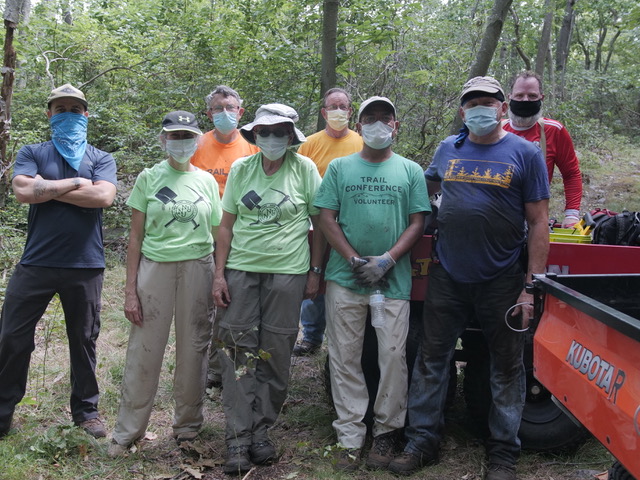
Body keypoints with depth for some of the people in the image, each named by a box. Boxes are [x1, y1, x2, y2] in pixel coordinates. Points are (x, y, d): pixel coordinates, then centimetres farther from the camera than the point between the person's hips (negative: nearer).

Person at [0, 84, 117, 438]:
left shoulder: (101, 159, 8)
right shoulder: (31, 154, 8)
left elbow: (103, 197, -13)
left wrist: (46, 188, -10)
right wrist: (76, 183, -10)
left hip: (85, 265, 0)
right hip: (36, 262, 0)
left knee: (84, 339, 10)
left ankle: (86, 410, 24)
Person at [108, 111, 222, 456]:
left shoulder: (206, 181, 8)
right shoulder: (149, 178, 3)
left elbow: (217, 236, 11)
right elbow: (135, 237, 2)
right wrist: (130, 290, -3)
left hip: (198, 269, 2)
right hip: (155, 268, -1)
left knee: (193, 350, 7)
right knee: (144, 350, 0)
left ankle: (187, 427, 23)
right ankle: (127, 432, 14)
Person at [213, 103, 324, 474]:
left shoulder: (304, 169, 0)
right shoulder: (241, 169, 7)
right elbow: (227, 225, 9)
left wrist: (315, 271, -1)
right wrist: (219, 273, 3)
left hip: (287, 273, -1)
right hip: (241, 270, 2)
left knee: (275, 356, 3)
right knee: (238, 352, -2)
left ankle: (260, 431, 18)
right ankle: (238, 438, 6)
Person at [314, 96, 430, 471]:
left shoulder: (411, 171, 9)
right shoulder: (339, 168, 9)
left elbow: (418, 223, 3)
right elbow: (327, 219, 4)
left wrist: (387, 261, -11)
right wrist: (355, 261, -9)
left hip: (394, 282, 0)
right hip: (345, 280, 1)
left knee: (394, 357, 1)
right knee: (346, 360, 3)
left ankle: (386, 432, 18)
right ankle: (350, 437, 13)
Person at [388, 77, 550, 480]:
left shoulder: (525, 153, -4)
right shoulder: (449, 149, 6)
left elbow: (539, 223, -6)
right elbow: (426, 188, 26)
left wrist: (532, 285, -12)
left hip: (501, 280, -3)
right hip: (448, 276, 3)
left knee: (506, 368, 9)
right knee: (431, 360, 8)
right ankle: (422, 442, 22)